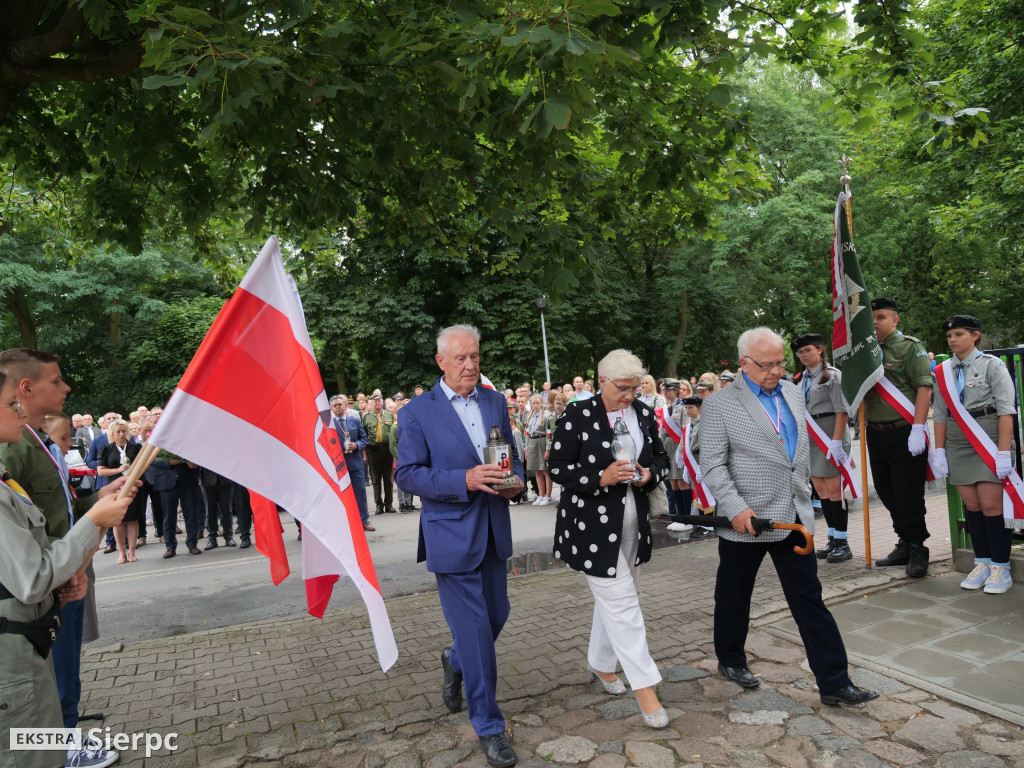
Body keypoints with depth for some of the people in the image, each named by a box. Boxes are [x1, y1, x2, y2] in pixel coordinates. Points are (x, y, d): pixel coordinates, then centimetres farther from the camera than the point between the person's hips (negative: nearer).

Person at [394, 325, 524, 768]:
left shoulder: (495, 402, 8)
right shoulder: (418, 412, -8)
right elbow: (407, 474, -11)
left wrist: (516, 480, -6)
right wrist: (464, 480, -23)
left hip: (493, 530, 6)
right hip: (451, 533, -5)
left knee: (497, 615, 16)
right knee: (474, 627, -1)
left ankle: (456, 663, 48)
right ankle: (489, 727, 17)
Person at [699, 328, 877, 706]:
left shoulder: (793, 393, 9)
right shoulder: (719, 405, -11)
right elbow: (712, 465, -13)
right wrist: (736, 508, -22)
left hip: (794, 517, 5)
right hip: (745, 520, -5)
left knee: (810, 600, 7)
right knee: (734, 596, 14)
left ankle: (834, 682, 16)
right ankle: (730, 659, 36)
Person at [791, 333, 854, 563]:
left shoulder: (833, 375, -7)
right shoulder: (800, 380, 12)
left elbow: (842, 411, -13)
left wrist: (836, 441, -19)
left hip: (830, 436, -7)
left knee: (833, 488, -5)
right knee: (819, 488, 9)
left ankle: (843, 542, 6)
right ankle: (833, 539, 18)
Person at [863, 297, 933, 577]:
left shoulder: (910, 346, -6)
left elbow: (924, 387, -14)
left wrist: (918, 428, -20)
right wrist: (866, 429, 13)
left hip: (905, 433, -6)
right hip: (876, 434, 7)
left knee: (908, 495, -2)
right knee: (887, 493, 12)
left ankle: (917, 550, 14)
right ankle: (905, 545, 26)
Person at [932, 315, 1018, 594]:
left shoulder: (991, 365, -4)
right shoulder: (943, 371, 9)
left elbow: (1006, 410, -9)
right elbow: (940, 413, 11)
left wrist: (1003, 452, -15)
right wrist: (939, 450, 6)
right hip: (958, 443, 4)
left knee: (991, 504, -6)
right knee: (971, 505, 5)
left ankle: (1000, 568, 5)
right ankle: (982, 563, 14)